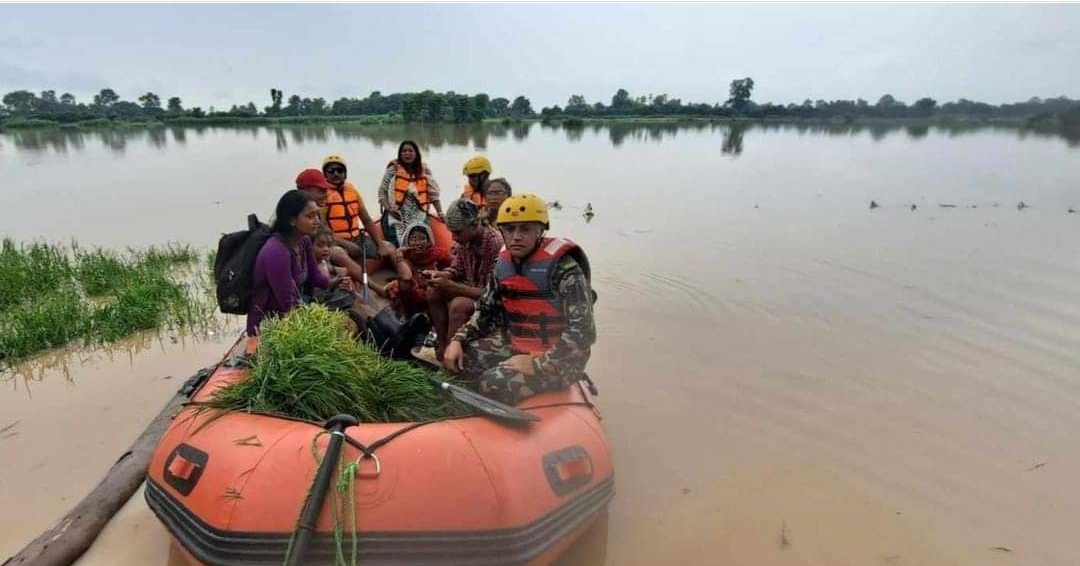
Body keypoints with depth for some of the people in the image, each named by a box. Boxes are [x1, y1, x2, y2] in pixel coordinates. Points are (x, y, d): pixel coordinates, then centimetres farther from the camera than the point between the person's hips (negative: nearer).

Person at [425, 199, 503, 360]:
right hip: (473, 288, 8)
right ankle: (442, 344, 0)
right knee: (434, 291, -5)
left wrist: (450, 286, -28)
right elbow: (456, 270, 9)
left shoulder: (496, 244, -28)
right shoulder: (464, 240, -6)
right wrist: (439, 275, -14)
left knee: (459, 304, -30)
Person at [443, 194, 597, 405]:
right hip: (515, 345, 7)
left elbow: (583, 332, -24)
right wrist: (458, 340, -2)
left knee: (495, 384, -26)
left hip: (556, 357, -7)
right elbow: (485, 312, 12)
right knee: (458, 359, 0)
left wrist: (539, 364, -26)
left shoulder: (562, 267, -20)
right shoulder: (504, 264, 3)